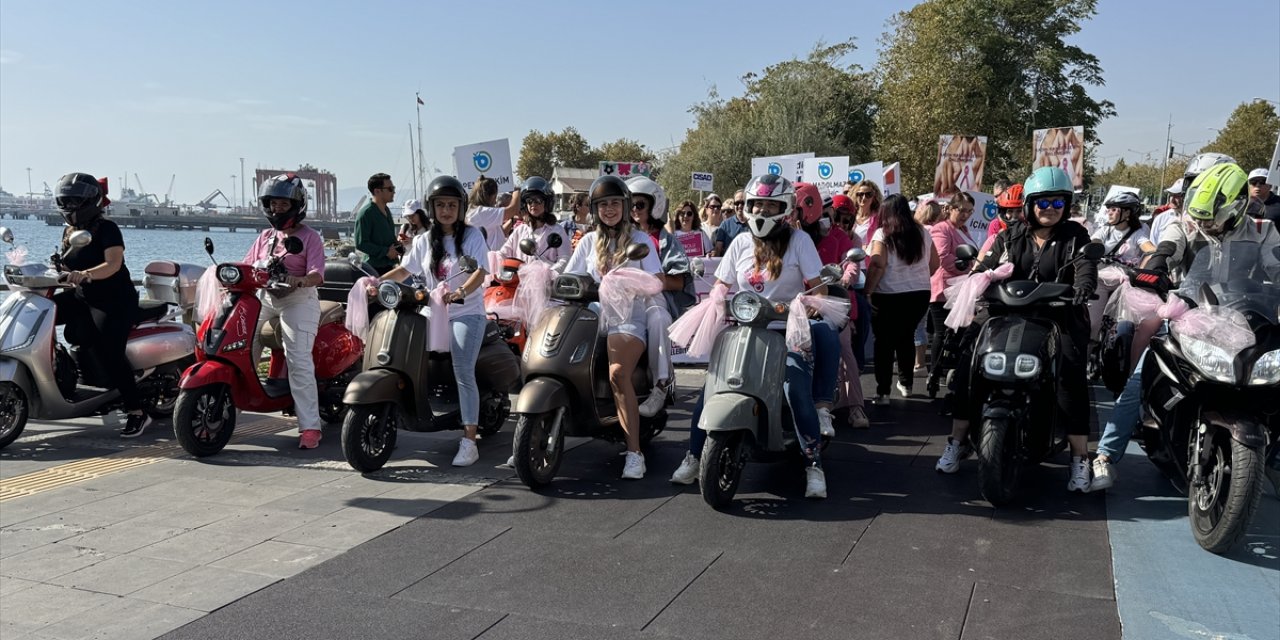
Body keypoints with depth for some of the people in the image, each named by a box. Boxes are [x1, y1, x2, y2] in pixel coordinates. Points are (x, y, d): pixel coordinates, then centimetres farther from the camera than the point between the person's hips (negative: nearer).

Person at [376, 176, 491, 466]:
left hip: (466, 313, -5)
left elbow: (480, 272, -14)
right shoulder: (424, 241, 13)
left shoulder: (472, 235, -1)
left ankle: (469, 442, -15)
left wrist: (461, 292, -33)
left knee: (463, 374, -16)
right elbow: (405, 270, 16)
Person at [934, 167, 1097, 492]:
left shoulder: (1075, 236, 8)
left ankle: (1080, 457, -17)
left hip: (1059, 316, -2)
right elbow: (988, 265, 4)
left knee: (1071, 373, -25)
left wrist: (1083, 285, -34)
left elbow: (1086, 264, -10)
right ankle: (957, 441, -6)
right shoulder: (1010, 237, 14)